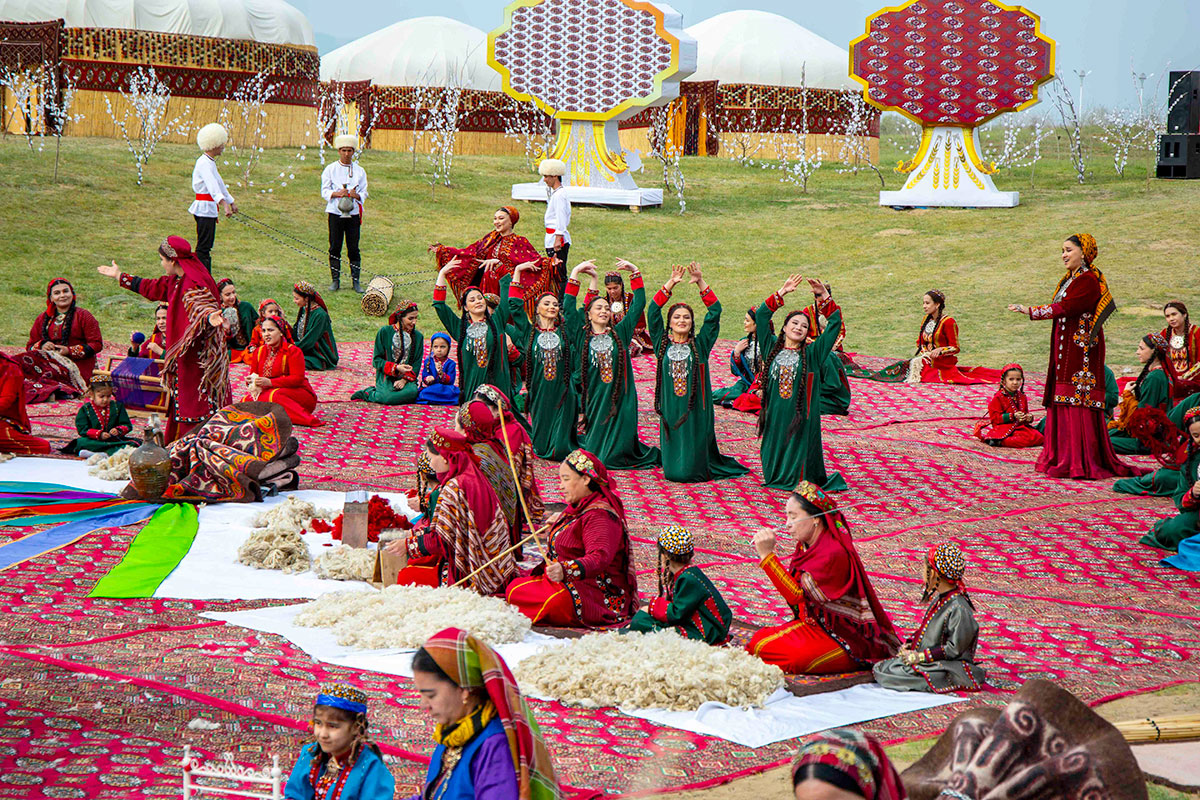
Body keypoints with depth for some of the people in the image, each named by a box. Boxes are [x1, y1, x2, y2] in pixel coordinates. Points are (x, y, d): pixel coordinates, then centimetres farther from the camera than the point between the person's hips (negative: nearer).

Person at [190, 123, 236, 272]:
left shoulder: (210, 163, 17)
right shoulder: (204, 163, -16)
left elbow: (219, 183, 32)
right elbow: (212, 187, -31)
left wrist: (231, 202, 42)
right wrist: (224, 204, -43)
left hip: (210, 209, 10)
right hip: (204, 209, -10)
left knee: (207, 246, 11)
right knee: (203, 247, -9)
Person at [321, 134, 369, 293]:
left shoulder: (359, 170, 8)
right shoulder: (330, 169, 5)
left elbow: (364, 193, 7)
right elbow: (325, 191, 1)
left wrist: (356, 195, -15)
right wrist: (337, 194, -18)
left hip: (353, 213, 1)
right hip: (335, 212, 0)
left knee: (353, 248, 0)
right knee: (335, 247, 1)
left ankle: (356, 281, 6)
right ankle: (335, 280, 10)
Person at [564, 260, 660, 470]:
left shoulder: (619, 333, 8)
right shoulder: (581, 335, 5)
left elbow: (638, 305, 9)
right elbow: (568, 307, -1)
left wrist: (635, 273, 5)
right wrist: (575, 273, -4)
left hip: (618, 397, 0)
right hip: (593, 396, 0)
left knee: (617, 450, 0)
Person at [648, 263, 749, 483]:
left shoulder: (699, 345, 4)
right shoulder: (662, 343, 5)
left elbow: (715, 312, -1)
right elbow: (654, 311, -1)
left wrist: (701, 283, -7)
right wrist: (671, 283, -7)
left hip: (695, 409, -1)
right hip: (670, 408, 1)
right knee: (672, 472, 4)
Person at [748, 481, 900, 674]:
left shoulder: (833, 553, -25)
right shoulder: (807, 546, 4)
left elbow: (796, 595, -30)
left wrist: (767, 555, -31)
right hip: (815, 623, 8)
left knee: (796, 656, -31)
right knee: (760, 639, -7)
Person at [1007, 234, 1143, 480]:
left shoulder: (1088, 280, -12)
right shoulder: (1069, 279, 18)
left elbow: (1064, 308, -21)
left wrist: (1030, 311, -19)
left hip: (1081, 349, -9)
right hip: (1065, 348, 9)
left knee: (1078, 402, -10)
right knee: (1062, 403, 8)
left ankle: (1081, 462, -8)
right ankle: (1061, 458, 12)